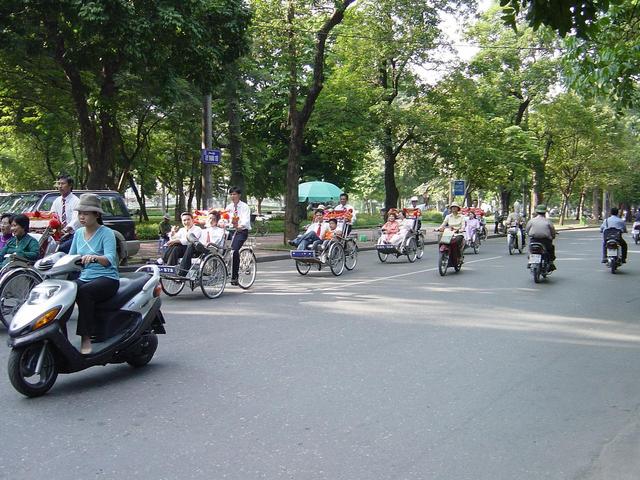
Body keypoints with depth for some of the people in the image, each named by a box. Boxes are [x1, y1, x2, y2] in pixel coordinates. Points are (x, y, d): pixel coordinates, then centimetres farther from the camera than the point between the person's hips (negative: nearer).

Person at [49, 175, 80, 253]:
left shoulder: (76, 201, -7)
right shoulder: (57, 201, 14)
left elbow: (75, 220, -21)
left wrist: (66, 229, -40)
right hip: (60, 235, 6)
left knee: (61, 249, -29)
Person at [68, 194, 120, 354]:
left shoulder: (106, 233, -5)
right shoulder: (78, 233, 15)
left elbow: (109, 258, -20)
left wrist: (94, 257, -40)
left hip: (107, 279, -5)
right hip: (84, 278, 5)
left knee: (84, 291, -36)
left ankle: (86, 337, -31)